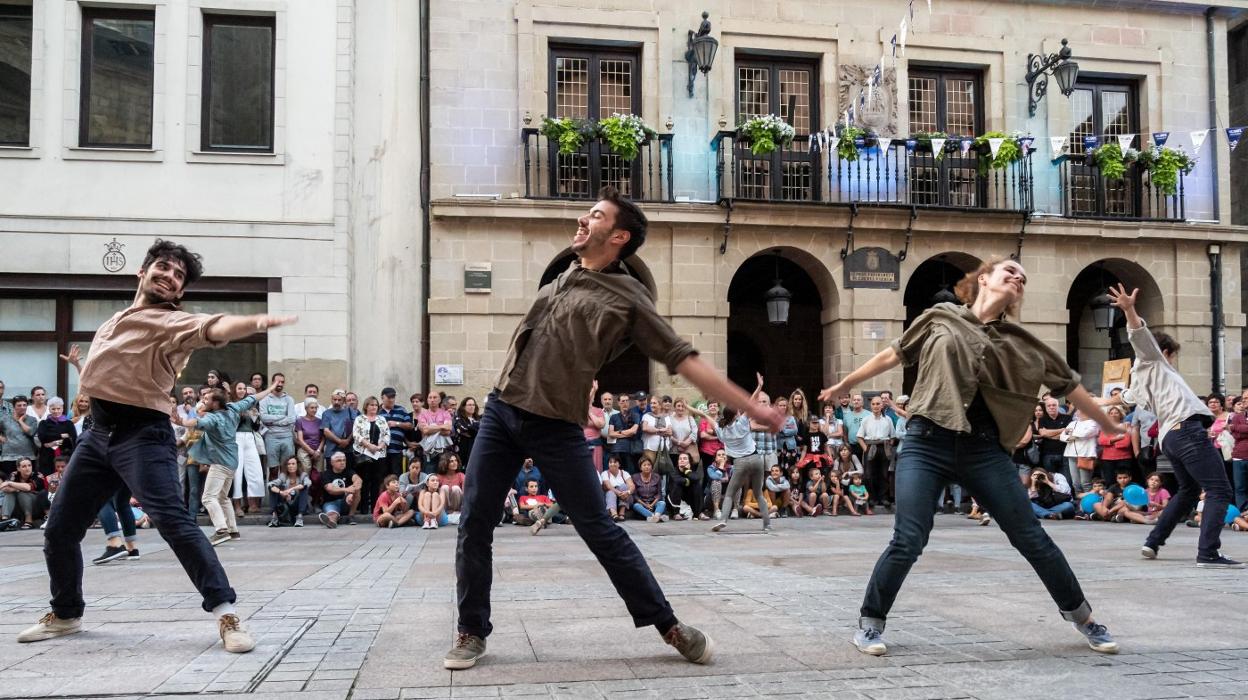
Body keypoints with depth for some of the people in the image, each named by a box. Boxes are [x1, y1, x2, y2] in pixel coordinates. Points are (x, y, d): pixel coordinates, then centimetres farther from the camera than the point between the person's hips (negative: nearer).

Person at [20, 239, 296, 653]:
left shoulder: (172, 323, -8)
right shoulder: (116, 320, 18)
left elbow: (212, 328, -33)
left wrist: (255, 322, -52)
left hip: (143, 435, -8)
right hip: (99, 433, 8)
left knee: (173, 521, -21)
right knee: (60, 529, 14)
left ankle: (226, 614, -20)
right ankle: (65, 615, 36)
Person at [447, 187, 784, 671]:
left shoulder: (628, 300, -7)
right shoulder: (564, 277, 12)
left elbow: (684, 360, -9)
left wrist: (749, 407, -12)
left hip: (556, 427, -5)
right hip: (501, 410, 6)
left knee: (600, 531, -1)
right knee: (474, 524, 3)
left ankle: (668, 625, 12)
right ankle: (471, 632, 18)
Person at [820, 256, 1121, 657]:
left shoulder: (1022, 344, 11)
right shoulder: (940, 318, 7)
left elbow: (1069, 386, 17)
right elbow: (894, 355, 16)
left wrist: (1111, 428, 23)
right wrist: (844, 385, 22)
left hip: (984, 450, 2)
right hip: (927, 444, -2)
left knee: (1030, 536, 6)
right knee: (908, 541, -9)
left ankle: (1081, 615, 26)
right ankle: (870, 622, 10)